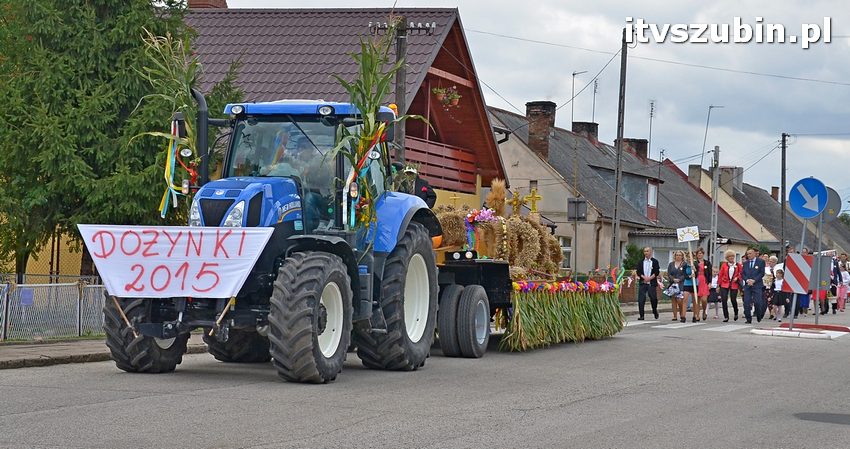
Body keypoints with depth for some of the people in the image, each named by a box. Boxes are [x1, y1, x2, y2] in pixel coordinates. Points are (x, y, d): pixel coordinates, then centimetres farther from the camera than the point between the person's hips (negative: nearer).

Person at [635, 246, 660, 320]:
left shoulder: (655, 261, 5)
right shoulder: (641, 262, 11)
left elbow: (656, 272, -2)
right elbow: (638, 271, 4)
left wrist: (650, 278, -14)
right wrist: (644, 277, -12)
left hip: (652, 283, -2)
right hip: (642, 283, 2)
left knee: (653, 298, -3)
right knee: (641, 299, -6)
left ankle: (655, 311, 24)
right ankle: (641, 315, -3)